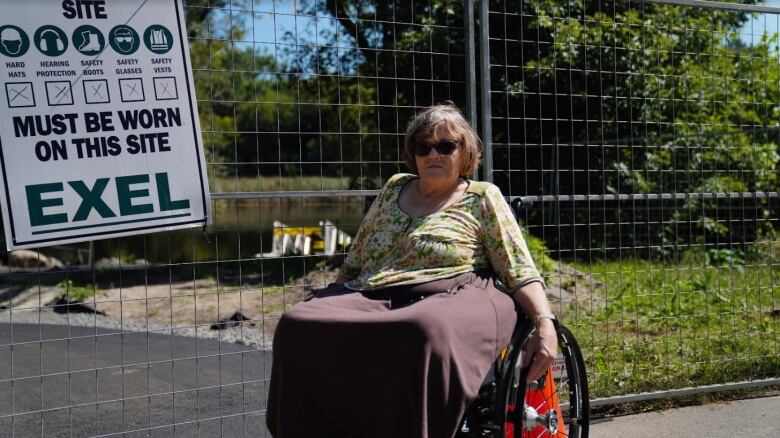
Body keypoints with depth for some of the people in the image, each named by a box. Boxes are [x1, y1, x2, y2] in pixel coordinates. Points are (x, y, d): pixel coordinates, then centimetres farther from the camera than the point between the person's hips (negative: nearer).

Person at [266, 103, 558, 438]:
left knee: (428, 334, -42)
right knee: (298, 326, -23)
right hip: (369, 298, 4)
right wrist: (332, 305, 24)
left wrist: (546, 324, -11)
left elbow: (520, 271, 3)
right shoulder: (394, 188, 23)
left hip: (453, 297, -4)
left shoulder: (482, 198, 11)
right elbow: (354, 260, 27)